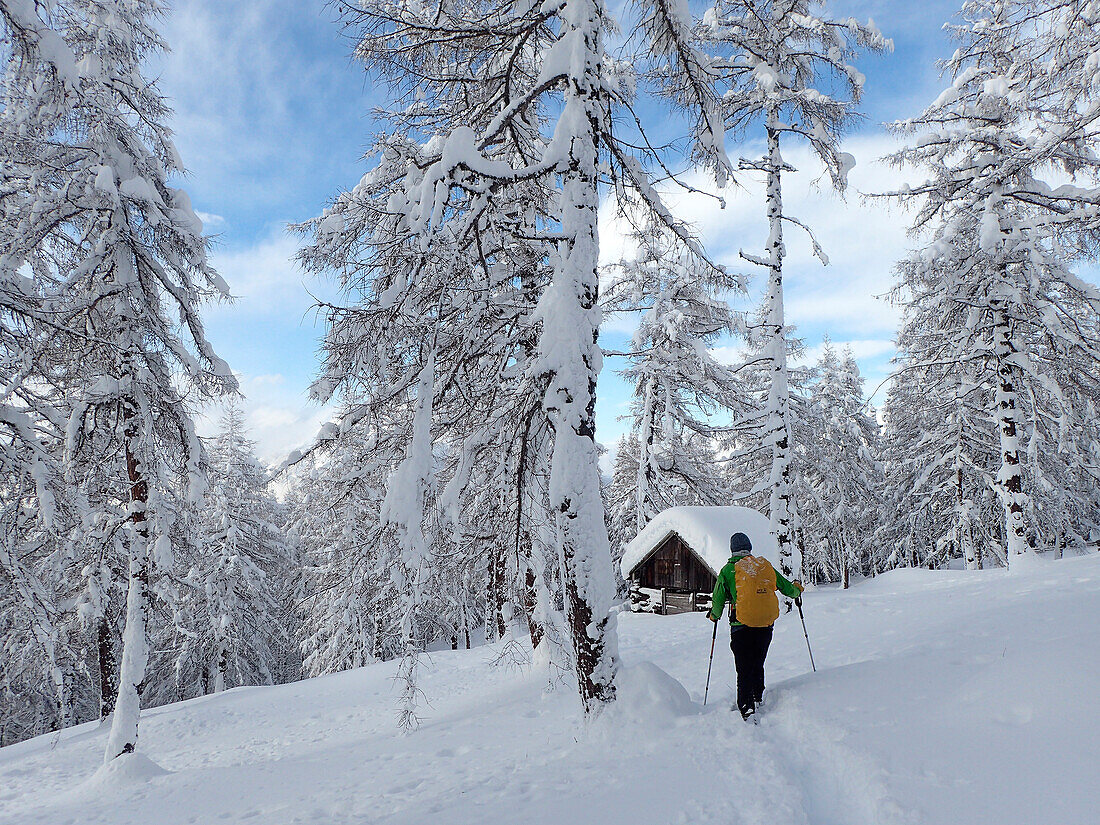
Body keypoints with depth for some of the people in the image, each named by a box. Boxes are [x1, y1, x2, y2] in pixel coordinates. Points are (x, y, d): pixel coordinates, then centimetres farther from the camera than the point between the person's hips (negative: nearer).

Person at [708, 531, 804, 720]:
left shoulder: (728, 570, -1)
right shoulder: (765, 566, 8)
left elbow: (718, 600, 2)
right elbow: (787, 588, 16)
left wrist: (714, 616, 23)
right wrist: (798, 588, 39)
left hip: (741, 627, -3)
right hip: (766, 626, 3)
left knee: (744, 670, 2)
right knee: (758, 665, 21)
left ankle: (746, 708, -8)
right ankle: (758, 699, 31)